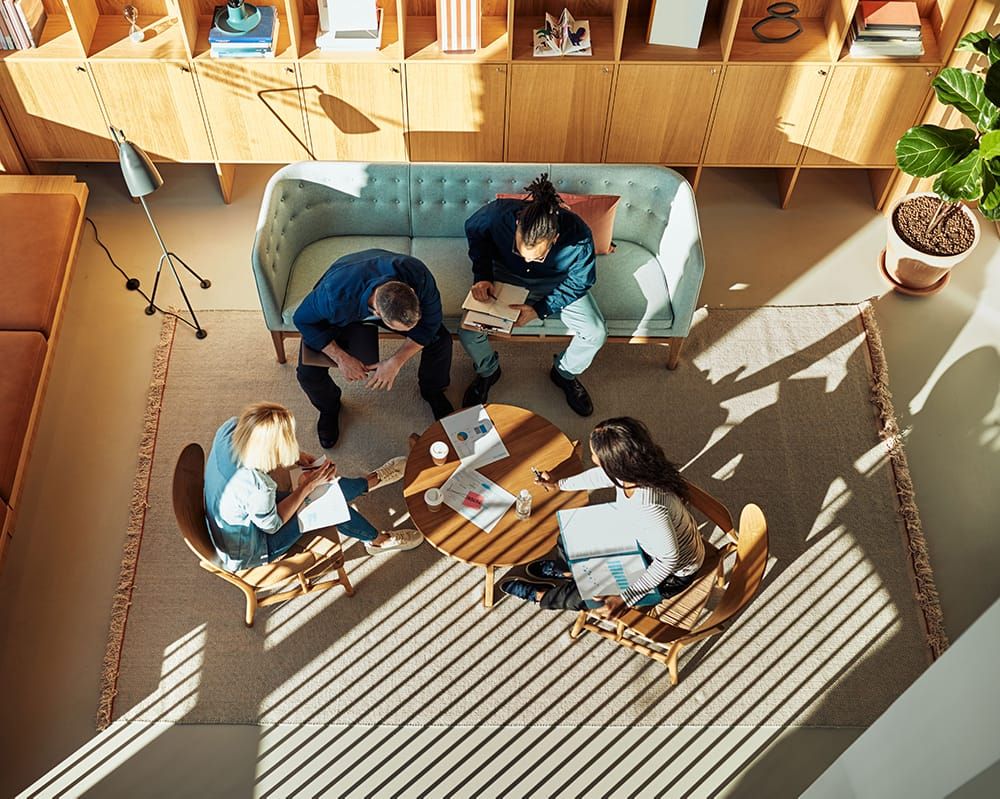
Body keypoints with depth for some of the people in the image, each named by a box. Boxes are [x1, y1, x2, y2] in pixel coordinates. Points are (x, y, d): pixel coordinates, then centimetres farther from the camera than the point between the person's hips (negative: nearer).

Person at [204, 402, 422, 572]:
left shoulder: (230, 427, -24)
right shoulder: (257, 486, -42)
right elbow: (272, 525, -21)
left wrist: (294, 456, -8)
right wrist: (306, 487, -15)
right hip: (245, 553, -6)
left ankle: (371, 481, 36)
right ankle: (377, 540, 25)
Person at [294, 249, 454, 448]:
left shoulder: (418, 276, -41)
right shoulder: (335, 296, -46)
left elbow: (430, 324, -24)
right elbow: (303, 319, -24)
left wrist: (396, 362, -32)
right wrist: (341, 358, -29)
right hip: (346, 313, -1)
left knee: (441, 340, -16)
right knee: (308, 373, -17)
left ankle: (432, 391, 18)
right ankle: (329, 407, 20)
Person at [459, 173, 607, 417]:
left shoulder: (579, 237, -36)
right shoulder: (499, 214, -35)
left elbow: (580, 281, -17)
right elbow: (473, 230, -10)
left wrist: (540, 310, -26)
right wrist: (482, 275, -22)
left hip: (556, 284, 0)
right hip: (506, 277, 0)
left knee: (596, 333, -18)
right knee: (468, 332, -20)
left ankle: (565, 373, 16)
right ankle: (487, 371, 16)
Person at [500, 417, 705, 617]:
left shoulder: (649, 508, -45)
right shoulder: (635, 469, -21)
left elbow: (669, 559, -31)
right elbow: (601, 476, 2)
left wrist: (625, 599, -26)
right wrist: (559, 485, 17)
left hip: (673, 573, -7)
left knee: (588, 596, -3)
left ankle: (542, 595, 29)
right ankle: (568, 570, 43)